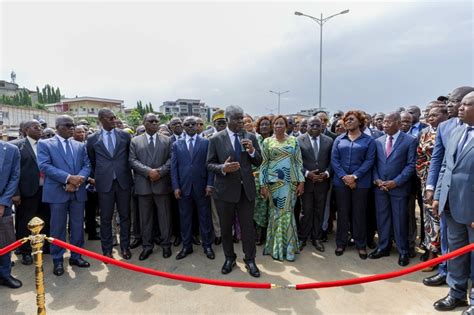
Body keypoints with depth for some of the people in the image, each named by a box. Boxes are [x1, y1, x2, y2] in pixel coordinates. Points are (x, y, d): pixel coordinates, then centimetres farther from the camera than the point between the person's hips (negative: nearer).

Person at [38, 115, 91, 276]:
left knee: (78, 226, 10)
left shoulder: (80, 145, 13)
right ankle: (57, 260, 19)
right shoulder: (45, 144, 2)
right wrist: (68, 178, -20)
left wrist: (77, 181, -15)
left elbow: (87, 166, 4)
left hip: (78, 192, 4)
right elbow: (44, 166, -11)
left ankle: (76, 256, 24)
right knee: (58, 227, 5)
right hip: (57, 192, -3)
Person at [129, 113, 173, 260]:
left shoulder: (167, 140, 9)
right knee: (145, 217, 8)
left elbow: (171, 159, 1)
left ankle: (166, 244, 19)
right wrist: (149, 171, -15)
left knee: (164, 215, 6)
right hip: (143, 184, 0)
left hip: (162, 183, 0)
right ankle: (147, 245, 20)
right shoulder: (135, 141, 8)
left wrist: (160, 171, -14)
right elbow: (132, 160, -2)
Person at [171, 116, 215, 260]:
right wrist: (175, 186, -4)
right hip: (183, 187, 2)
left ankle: (207, 245, 21)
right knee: (185, 217, 10)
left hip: (201, 186, -1)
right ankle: (186, 246, 24)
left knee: (205, 217, 8)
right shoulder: (176, 144, 7)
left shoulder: (206, 142, 3)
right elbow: (174, 167, 4)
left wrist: (209, 184, -8)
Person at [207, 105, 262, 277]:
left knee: (248, 227, 7)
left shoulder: (250, 137, 3)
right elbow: (209, 164, -3)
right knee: (226, 227, 14)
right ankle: (229, 258, 34)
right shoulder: (216, 139, -5)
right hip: (225, 189, -1)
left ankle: (250, 260, 24)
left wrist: (252, 151, -16)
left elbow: (259, 162, 4)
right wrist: (222, 168, -23)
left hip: (246, 188, 1)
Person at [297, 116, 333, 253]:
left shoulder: (329, 141, 5)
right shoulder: (299, 140, -3)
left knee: (319, 211, 12)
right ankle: (302, 238, 20)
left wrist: (326, 173, -10)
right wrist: (307, 173, -15)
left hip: (322, 182, 3)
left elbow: (331, 161, 6)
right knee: (306, 211, 4)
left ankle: (317, 238, 26)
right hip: (306, 182, -2)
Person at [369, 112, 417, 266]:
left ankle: (403, 251, 20)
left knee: (400, 220, 5)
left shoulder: (410, 141, -4)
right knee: (382, 219, 11)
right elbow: (373, 163, 10)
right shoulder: (378, 141, 8)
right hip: (380, 187, 4)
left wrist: (396, 182, -14)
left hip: (399, 187, -3)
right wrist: (376, 180, -5)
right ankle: (383, 247, 25)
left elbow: (411, 165, -8)